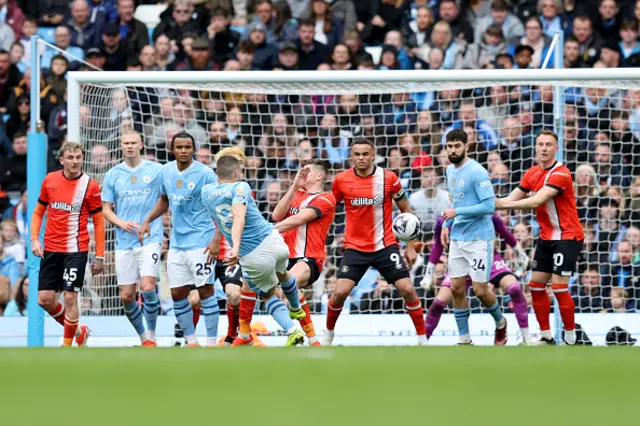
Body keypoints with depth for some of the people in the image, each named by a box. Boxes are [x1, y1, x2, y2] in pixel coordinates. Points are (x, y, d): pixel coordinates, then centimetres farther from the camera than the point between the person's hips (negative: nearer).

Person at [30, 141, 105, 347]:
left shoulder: (90, 185, -6)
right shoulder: (50, 180, 3)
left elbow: (98, 222, -1)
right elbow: (38, 212, 14)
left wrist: (100, 256, -4)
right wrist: (34, 239, 0)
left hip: (76, 250, -4)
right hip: (50, 249, 4)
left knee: (70, 298, -9)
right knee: (45, 299, 3)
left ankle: (68, 342, 6)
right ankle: (78, 331, 24)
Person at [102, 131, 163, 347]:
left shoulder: (156, 170, 1)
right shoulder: (113, 174, 8)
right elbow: (106, 209, 11)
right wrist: (121, 223, -8)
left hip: (150, 238, -3)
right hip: (124, 242, 3)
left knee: (147, 287, -18)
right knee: (126, 296, 3)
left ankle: (151, 335, -2)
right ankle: (143, 337, 22)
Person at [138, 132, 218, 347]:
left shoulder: (205, 174, -11)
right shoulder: (166, 171, 7)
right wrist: (147, 221, 10)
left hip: (200, 241, -6)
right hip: (176, 242, 6)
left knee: (205, 290, -6)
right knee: (177, 293, 7)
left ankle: (212, 343, -1)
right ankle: (191, 342, 18)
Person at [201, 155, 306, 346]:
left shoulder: (206, 191, 3)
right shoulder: (240, 187, -11)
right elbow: (239, 217, -29)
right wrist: (236, 248, -40)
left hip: (251, 258, 1)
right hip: (274, 242, -1)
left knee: (268, 295, 23)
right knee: (282, 274, 33)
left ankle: (292, 331, 3)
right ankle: (296, 309, 57)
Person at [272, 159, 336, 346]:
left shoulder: (325, 198, -1)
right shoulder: (297, 194, 22)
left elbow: (298, 219, -13)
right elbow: (277, 216, 5)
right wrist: (294, 187, 1)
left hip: (309, 259, -8)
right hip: (286, 257, 8)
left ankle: (312, 338, -32)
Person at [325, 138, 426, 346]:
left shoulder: (388, 178, -7)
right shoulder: (341, 180, -4)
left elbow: (406, 210, 5)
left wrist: (410, 246, 3)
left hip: (385, 246, 0)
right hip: (355, 248, 0)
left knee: (408, 290, -9)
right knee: (340, 292, -12)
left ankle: (422, 339, 6)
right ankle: (328, 335, 12)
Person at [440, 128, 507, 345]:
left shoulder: (477, 172, -15)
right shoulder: (450, 171, 10)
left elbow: (489, 206, -19)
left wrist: (457, 212, -22)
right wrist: (447, 224, 8)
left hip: (478, 238, -7)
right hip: (457, 238, 7)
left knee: (480, 290, -3)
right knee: (457, 289, 4)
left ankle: (500, 323, 25)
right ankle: (464, 340, 12)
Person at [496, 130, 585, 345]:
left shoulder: (560, 174, -19)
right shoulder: (532, 173, 6)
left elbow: (537, 201, -29)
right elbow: (512, 199, 4)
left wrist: (505, 204, -30)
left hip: (567, 236, -8)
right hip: (547, 238, 8)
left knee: (559, 287, -13)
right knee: (536, 285, 6)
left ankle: (571, 339, -3)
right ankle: (546, 337, 16)